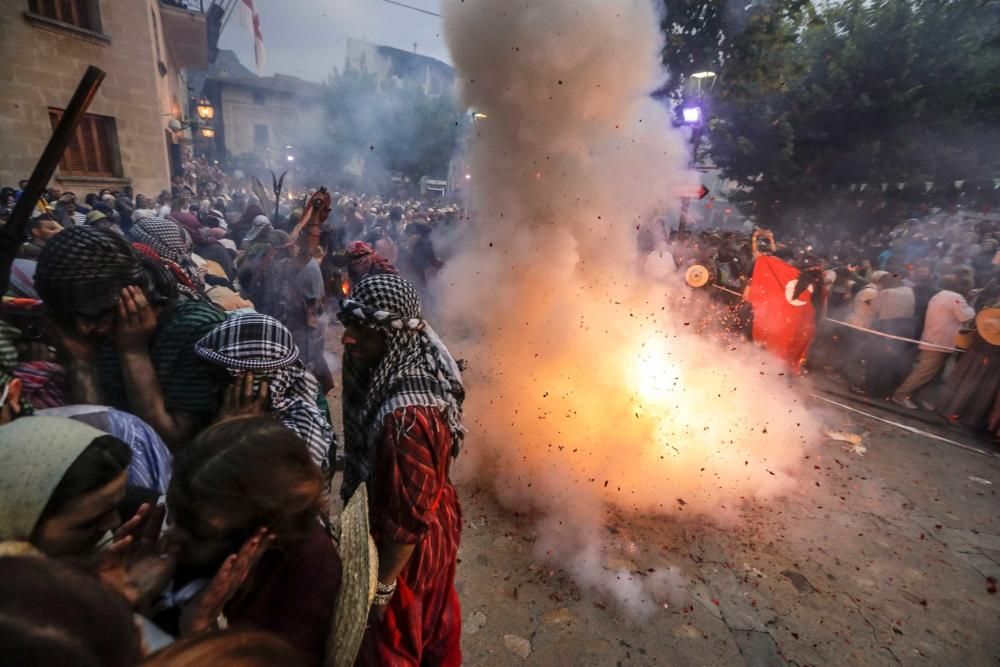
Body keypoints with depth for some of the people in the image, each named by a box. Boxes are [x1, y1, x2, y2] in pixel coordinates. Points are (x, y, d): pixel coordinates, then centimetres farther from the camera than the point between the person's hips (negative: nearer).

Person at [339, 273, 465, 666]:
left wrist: (382, 585, -15)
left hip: (409, 547, -8)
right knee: (432, 618, 34)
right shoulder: (414, 367, -12)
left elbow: (408, 517, -28)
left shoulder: (405, 415, -39)